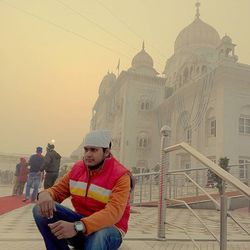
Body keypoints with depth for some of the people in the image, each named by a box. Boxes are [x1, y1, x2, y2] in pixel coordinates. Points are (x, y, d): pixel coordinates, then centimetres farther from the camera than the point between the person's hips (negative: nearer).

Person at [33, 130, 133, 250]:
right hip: (80, 222, 6)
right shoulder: (77, 167, 2)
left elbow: (113, 213, -30)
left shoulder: (120, 175, -17)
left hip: (109, 228, -6)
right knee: (41, 210, -16)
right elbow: (58, 190, 5)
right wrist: (45, 194, -23)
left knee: (99, 235, -43)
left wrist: (77, 227, -44)